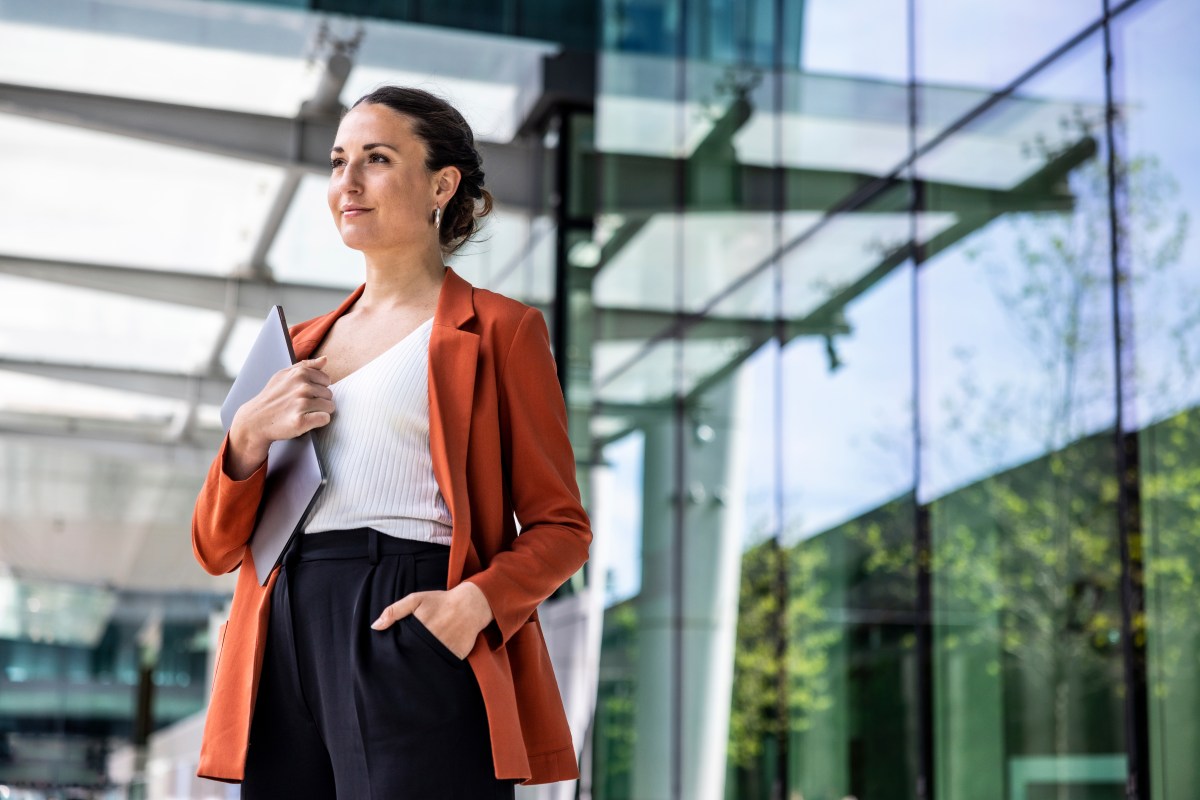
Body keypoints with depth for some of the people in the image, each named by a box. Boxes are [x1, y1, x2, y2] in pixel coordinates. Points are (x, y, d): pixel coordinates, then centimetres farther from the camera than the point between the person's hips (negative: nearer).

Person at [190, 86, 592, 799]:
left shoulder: (498, 330, 6)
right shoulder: (305, 345, 22)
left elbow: (559, 526, 1)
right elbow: (217, 547, 17)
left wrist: (477, 601, -18)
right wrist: (248, 435, -1)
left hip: (413, 637, -5)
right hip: (289, 649, 5)